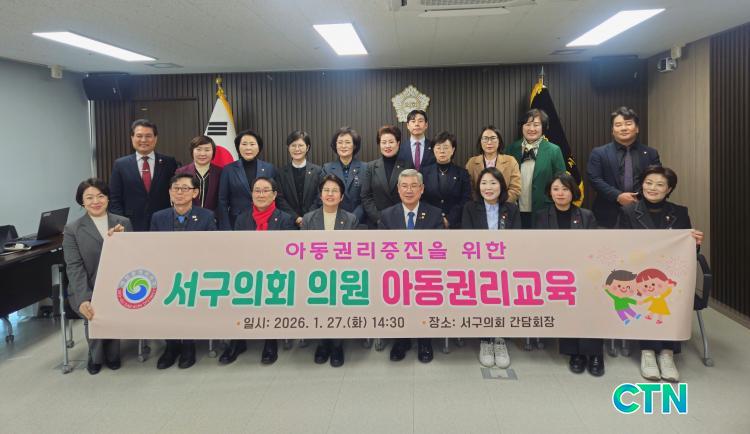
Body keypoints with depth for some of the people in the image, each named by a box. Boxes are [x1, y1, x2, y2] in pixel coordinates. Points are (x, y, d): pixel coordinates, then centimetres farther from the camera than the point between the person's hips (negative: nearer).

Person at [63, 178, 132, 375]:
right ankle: (96, 356, 6)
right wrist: (84, 299, -23)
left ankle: (111, 354, 5)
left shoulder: (123, 223, 8)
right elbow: (74, 267, -8)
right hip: (88, 290, -1)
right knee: (94, 313, -26)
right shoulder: (72, 230, 2)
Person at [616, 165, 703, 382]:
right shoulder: (628, 212, 9)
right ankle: (648, 352, -23)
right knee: (648, 293, -34)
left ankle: (667, 352, -24)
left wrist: (696, 243, -9)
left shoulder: (680, 213, 13)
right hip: (638, 273, -1)